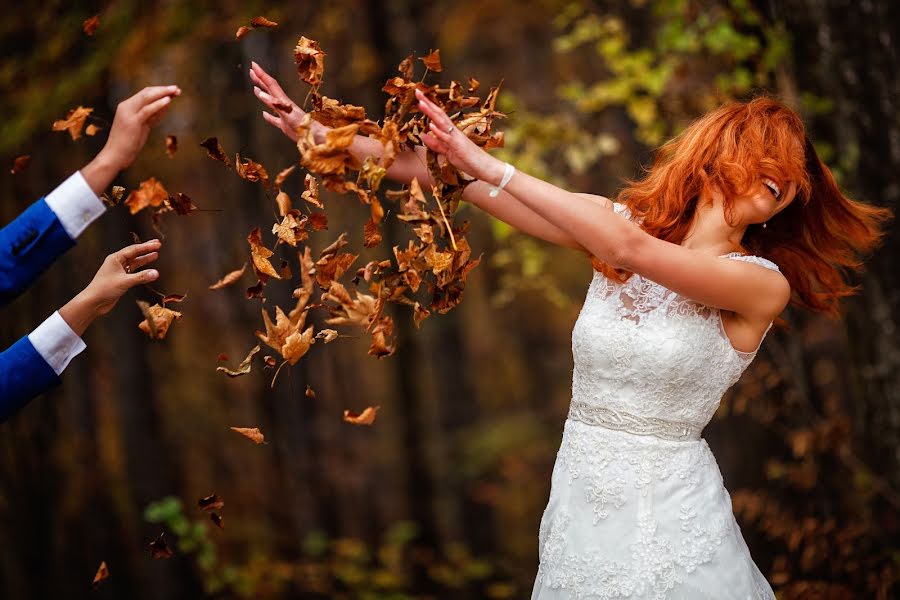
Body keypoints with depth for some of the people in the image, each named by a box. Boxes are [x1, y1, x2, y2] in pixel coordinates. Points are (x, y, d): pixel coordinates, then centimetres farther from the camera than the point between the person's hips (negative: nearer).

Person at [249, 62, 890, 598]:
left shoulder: (763, 285, -11)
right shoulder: (623, 222, 0)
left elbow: (630, 248, -26)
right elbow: (451, 174, -3)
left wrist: (491, 167, -27)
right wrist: (323, 134, -7)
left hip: (667, 509, -4)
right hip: (580, 494, 4)